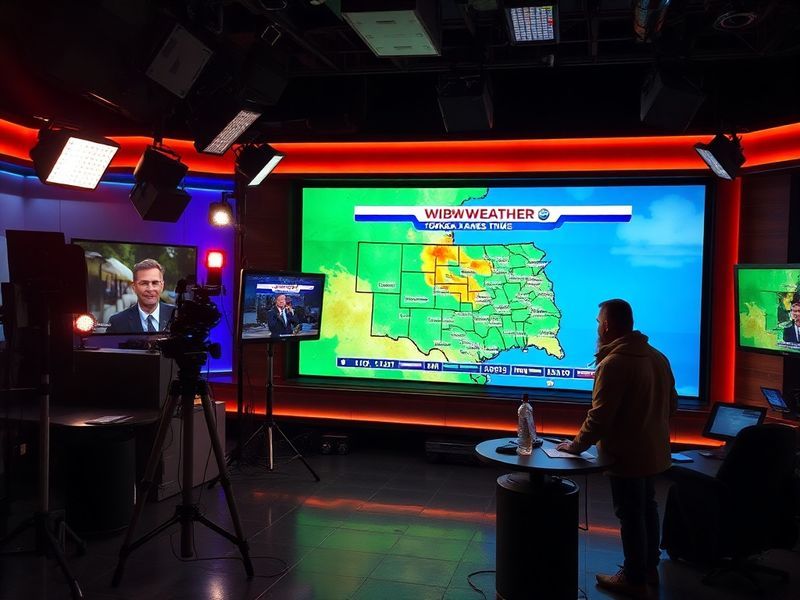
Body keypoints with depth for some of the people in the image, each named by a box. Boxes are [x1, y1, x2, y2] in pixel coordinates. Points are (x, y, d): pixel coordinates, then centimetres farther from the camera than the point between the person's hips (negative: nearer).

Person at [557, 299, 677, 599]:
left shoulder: (613, 363, -24)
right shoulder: (658, 357, 4)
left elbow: (599, 417, -25)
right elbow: (671, 403, 13)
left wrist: (576, 445, -13)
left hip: (627, 454, -9)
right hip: (653, 450, 9)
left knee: (630, 516, 4)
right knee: (647, 507, 21)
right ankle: (649, 567, 36)